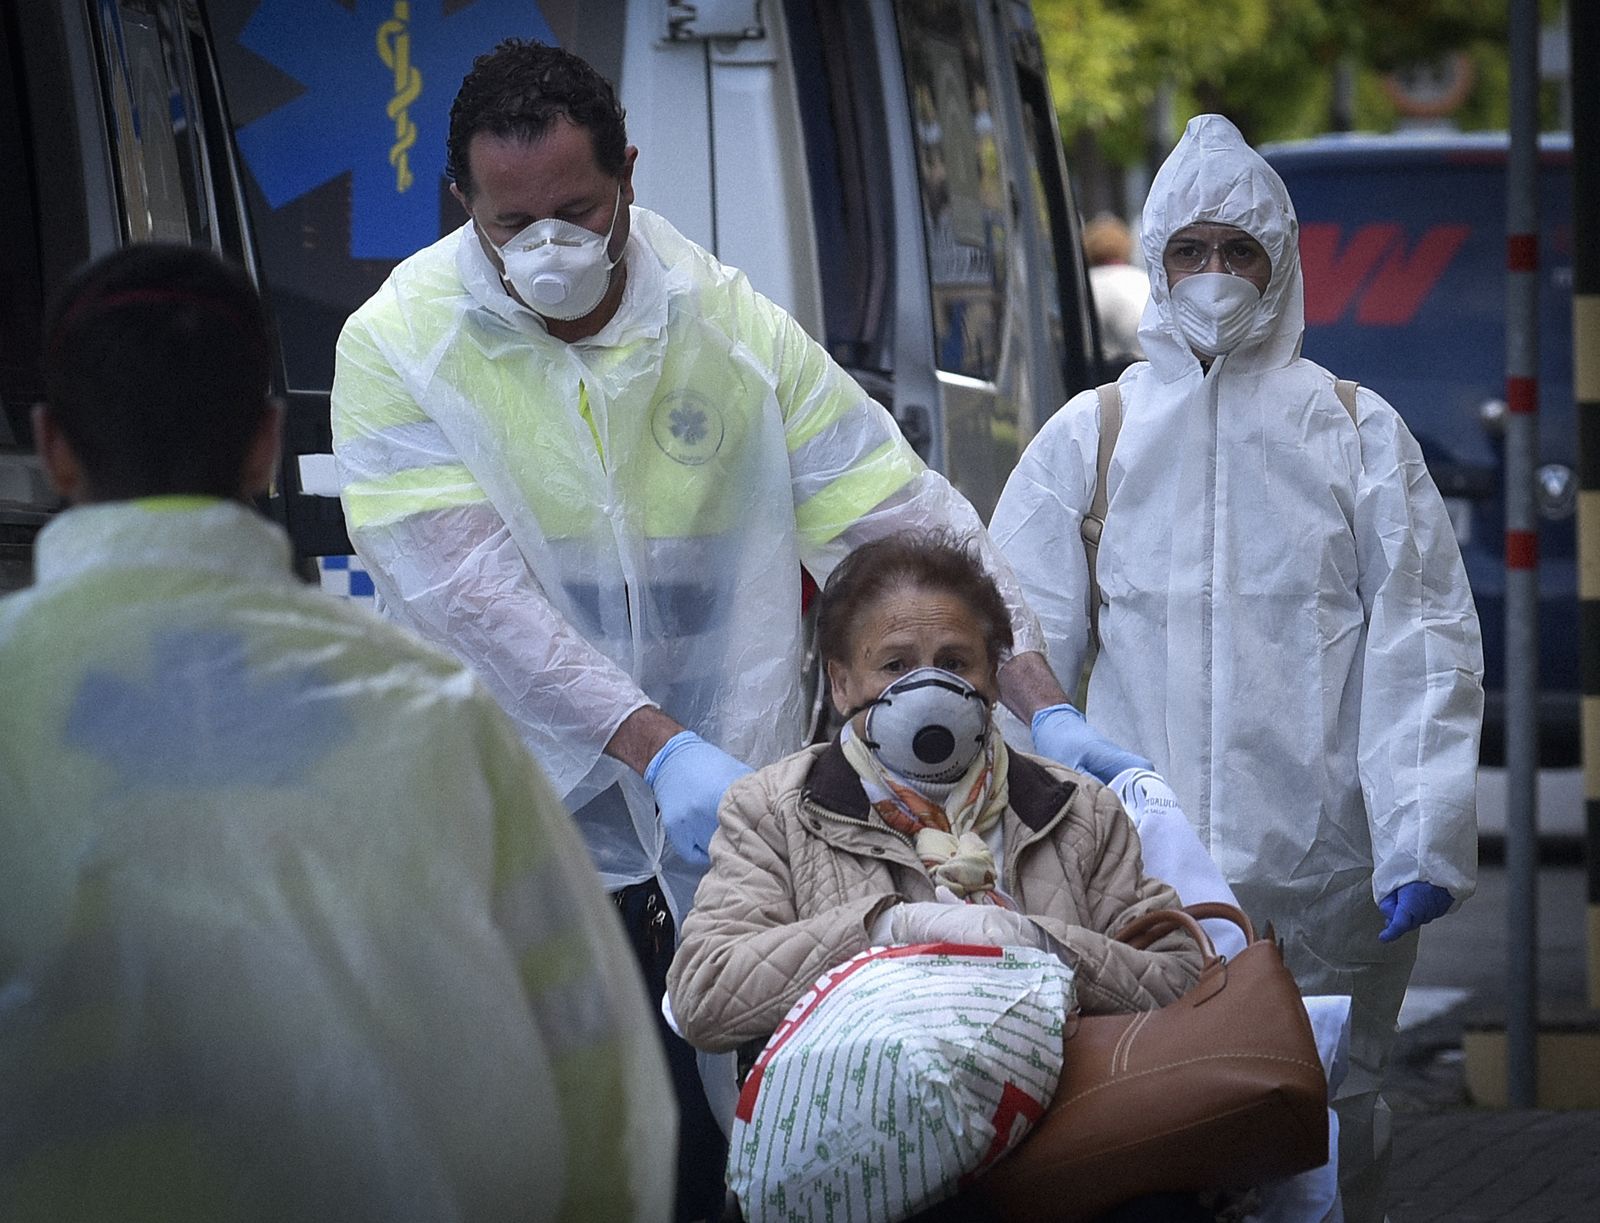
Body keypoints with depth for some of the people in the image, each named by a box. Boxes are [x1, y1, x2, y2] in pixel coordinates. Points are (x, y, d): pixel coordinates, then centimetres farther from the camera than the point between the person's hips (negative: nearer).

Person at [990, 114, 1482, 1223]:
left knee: (1331, 1132, 3)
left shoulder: (1356, 431, 9)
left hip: (1324, 880, 0)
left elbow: (1423, 644, 2)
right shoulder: (1088, 435, 10)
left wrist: (1424, 843, -8)